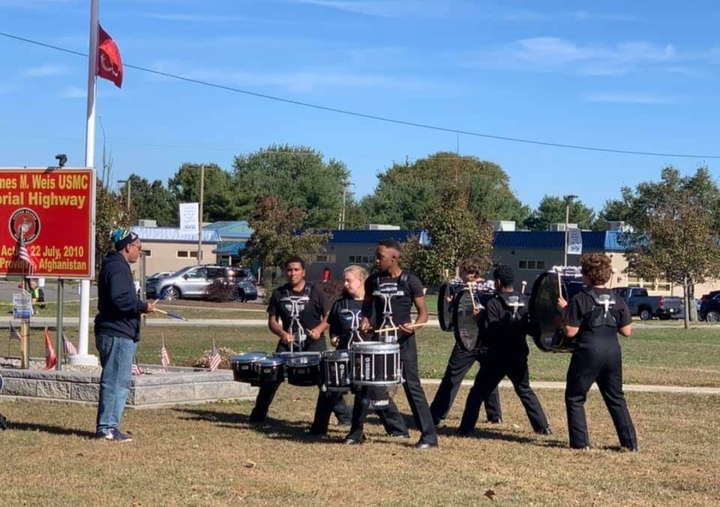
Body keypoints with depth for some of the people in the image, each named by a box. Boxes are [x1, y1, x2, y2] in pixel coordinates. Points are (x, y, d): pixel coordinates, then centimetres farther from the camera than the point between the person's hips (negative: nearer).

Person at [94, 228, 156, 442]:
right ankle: (107, 427, -7)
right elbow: (120, 299, -25)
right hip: (118, 334, -11)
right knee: (116, 381, -9)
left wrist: (139, 307, 15)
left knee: (114, 381, 14)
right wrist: (143, 306, -14)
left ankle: (108, 426, 18)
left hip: (113, 333, 11)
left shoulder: (115, 266, 21)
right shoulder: (118, 268, -13)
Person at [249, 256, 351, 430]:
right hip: (288, 342, 3)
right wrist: (282, 333, -13)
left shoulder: (315, 292, -2)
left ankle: (343, 415, -3)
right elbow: (272, 321, 7)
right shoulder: (279, 294, 6)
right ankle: (258, 414, 20)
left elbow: (329, 316, -1)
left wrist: (319, 329, -21)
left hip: (313, 343, -3)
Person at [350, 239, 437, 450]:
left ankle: (429, 436, -1)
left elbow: (423, 312, -5)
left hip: (404, 341, -5)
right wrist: (365, 320, 0)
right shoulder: (373, 281, 4)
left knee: (412, 386, -6)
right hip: (379, 340, 5)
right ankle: (356, 432, 20)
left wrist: (413, 325, -24)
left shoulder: (410, 281, -8)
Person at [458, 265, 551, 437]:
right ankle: (543, 427, 15)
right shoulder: (524, 302, 2)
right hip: (519, 355, 5)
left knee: (477, 393, 5)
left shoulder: (494, 304, -13)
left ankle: (466, 429, 2)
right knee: (525, 391, 20)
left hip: (497, 356, -4)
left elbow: (488, 334, -16)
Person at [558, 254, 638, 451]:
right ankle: (630, 443, 12)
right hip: (612, 353, 5)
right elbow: (626, 331, 6)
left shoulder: (580, 299, -9)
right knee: (616, 399, 16)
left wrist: (565, 311, 2)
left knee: (575, 398, 9)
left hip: (587, 353, -5)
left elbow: (570, 332, -11)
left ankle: (581, 442, 3)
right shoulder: (617, 301, 5)